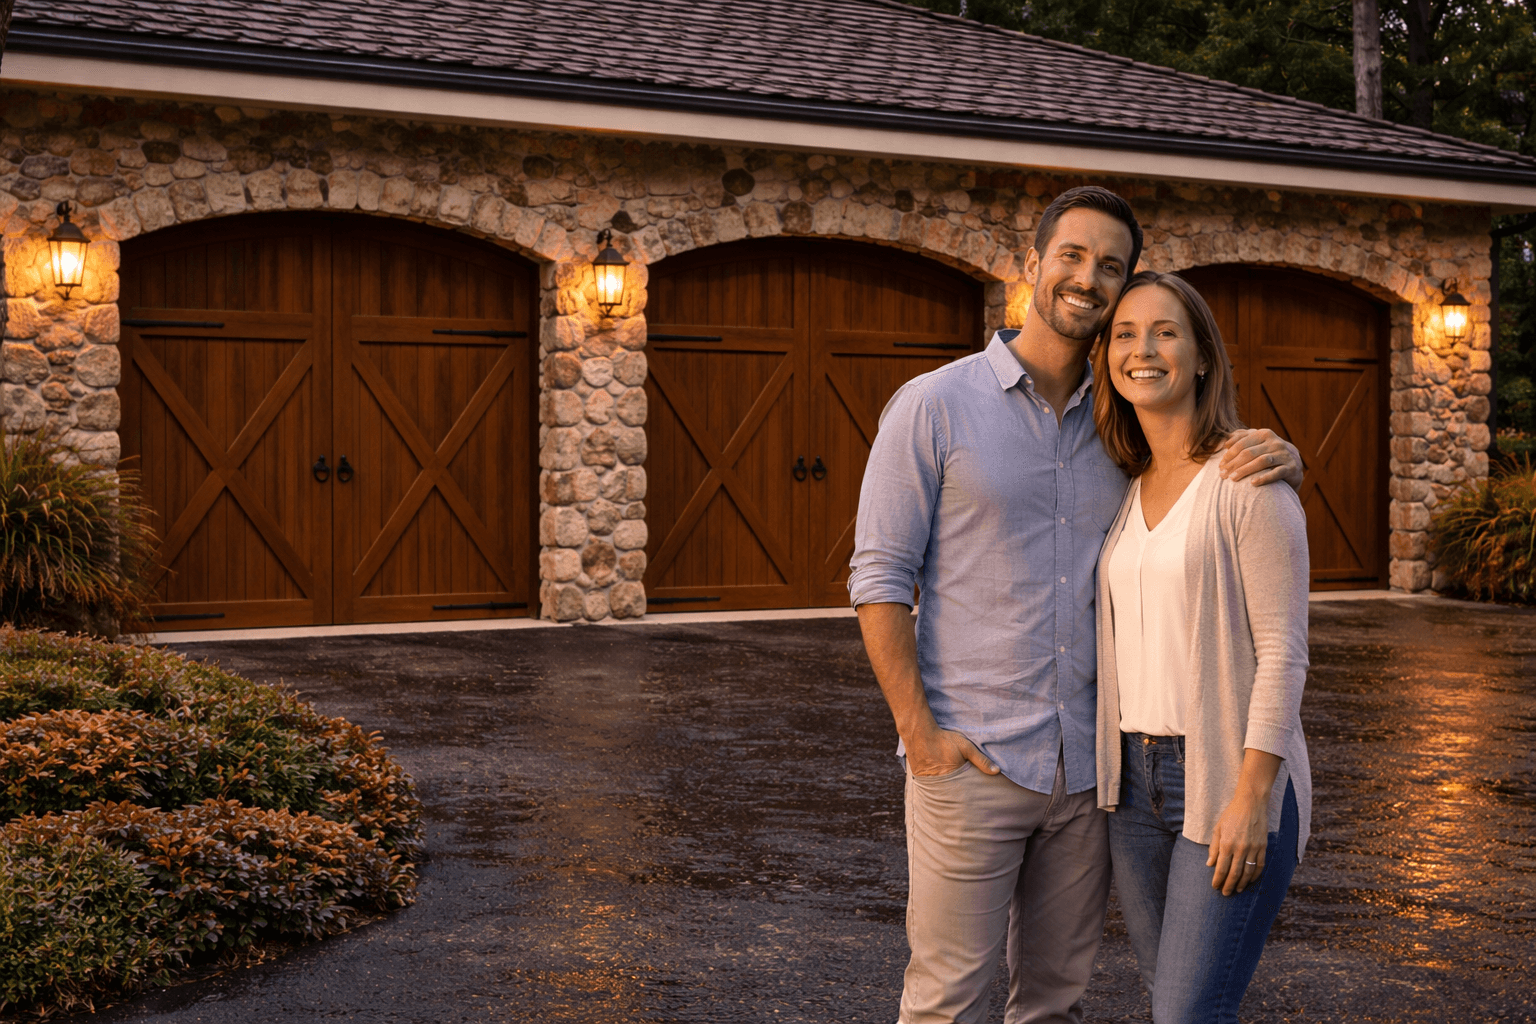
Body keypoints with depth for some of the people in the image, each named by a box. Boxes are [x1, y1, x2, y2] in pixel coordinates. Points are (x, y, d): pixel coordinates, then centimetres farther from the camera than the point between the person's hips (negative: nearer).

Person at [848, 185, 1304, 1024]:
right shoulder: (933, 405, -5)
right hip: (971, 763, -4)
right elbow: (878, 579, -6)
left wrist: (1279, 459, -7)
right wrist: (920, 733, -13)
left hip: (1088, 765, 5)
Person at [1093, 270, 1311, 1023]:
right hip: (1137, 777, 7)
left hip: (1232, 783, -6)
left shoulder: (1248, 480, -11)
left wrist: (1251, 796, -18)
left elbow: (1282, 649, -14)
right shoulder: (1125, 489, 10)